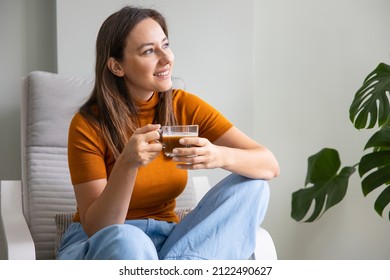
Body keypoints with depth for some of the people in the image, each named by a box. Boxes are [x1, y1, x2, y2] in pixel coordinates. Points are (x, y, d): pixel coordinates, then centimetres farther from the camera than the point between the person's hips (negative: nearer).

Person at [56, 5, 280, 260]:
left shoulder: (184, 107, -5)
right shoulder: (88, 124, -15)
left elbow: (270, 165, -12)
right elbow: (96, 229, -18)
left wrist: (220, 156, -34)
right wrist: (127, 164, -34)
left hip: (164, 239, 5)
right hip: (100, 246, -4)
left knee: (253, 186, -17)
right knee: (127, 240, -40)